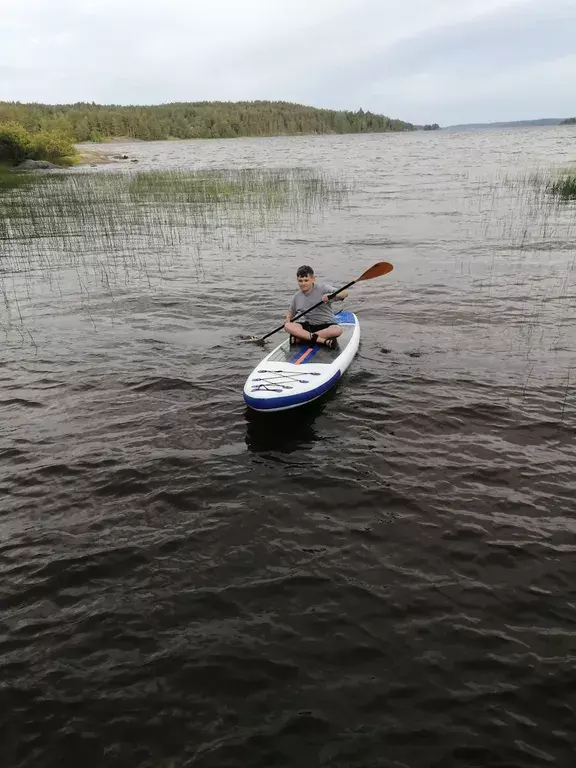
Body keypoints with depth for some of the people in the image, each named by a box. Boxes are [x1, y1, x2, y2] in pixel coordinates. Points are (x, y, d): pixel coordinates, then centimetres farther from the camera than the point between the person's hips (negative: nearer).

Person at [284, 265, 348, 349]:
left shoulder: (322, 288, -9)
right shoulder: (297, 296, 4)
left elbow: (345, 293, -17)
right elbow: (291, 311, 19)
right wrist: (288, 318, -4)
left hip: (326, 325, -3)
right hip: (308, 326, 3)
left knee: (337, 330, -36)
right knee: (287, 326, -23)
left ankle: (301, 337, -29)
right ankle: (323, 340, -32)